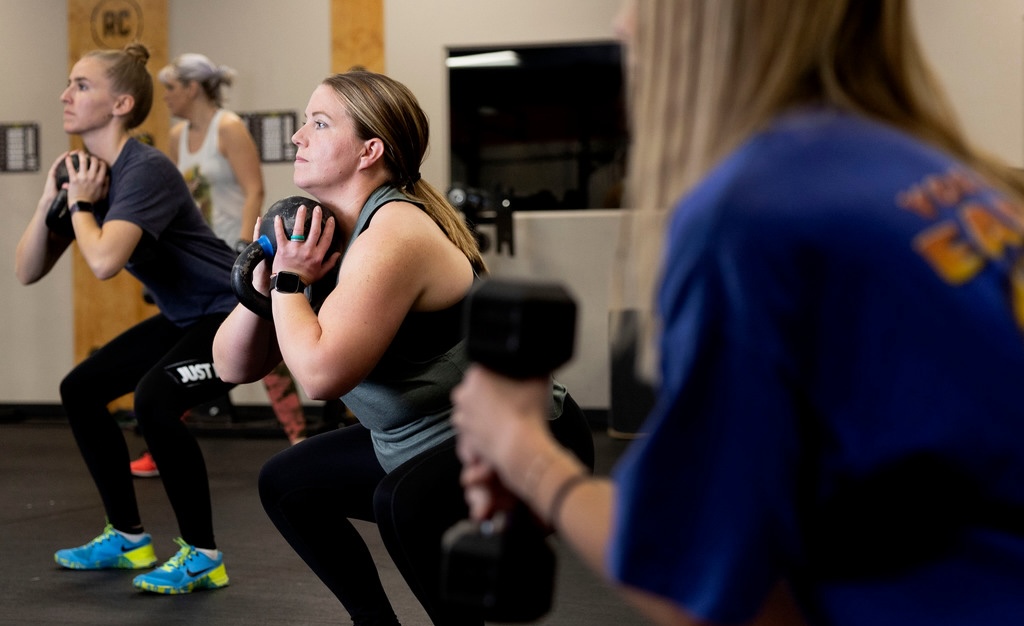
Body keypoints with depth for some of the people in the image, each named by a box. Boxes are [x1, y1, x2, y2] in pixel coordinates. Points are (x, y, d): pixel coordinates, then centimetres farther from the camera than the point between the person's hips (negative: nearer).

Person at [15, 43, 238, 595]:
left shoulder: (145, 171, -24)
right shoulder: (86, 172, 2)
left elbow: (104, 262, -40)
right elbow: (26, 272, 1)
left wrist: (80, 205, -21)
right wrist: (49, 199, -12)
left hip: (234, 313, -10)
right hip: (183, 316, 10)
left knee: (154, 401, -30)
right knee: (80, 389, 12)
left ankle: (202, 557, -13)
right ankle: (128, 537, 23)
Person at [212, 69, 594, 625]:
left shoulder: (394, 234, -25)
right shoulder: (323, 232, 1)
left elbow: (320, 374, -35)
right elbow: (233, 366, 3)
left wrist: (289, 282, -20)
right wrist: (264, 282, -13)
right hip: (424, 439, 10)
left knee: (405, 502, -36)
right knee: (286, 483, 16)